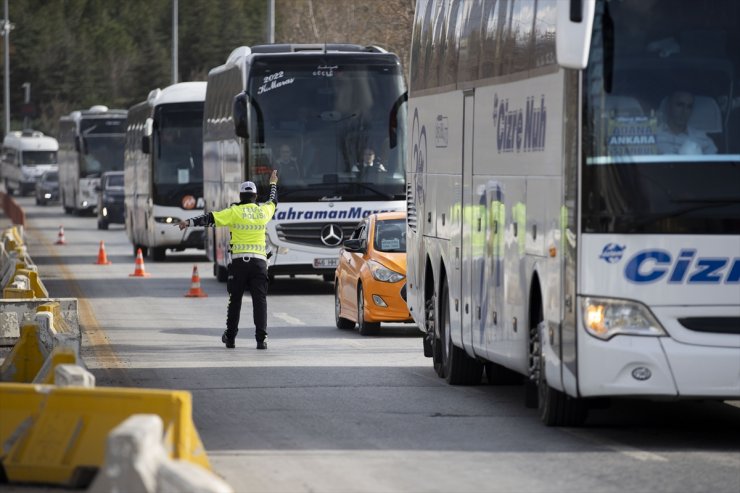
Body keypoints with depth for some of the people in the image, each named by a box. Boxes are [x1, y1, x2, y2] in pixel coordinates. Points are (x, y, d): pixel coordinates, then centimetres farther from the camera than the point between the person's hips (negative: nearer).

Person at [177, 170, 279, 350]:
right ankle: (261, 339, -11)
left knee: (235, 300, 9)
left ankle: (230, 338, 17)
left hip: (239, 261, -2)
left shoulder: (235, 212, -2)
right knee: (260, 300, -2)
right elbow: (273, 202, 33)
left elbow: (210, 218, -11)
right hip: (259, 261, 2)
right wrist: (273, 184, 51)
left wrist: (189, 222, -12)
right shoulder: (263, 211, 10)